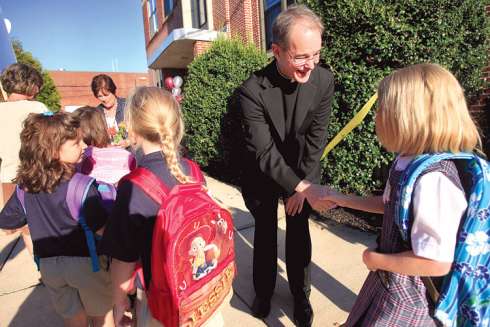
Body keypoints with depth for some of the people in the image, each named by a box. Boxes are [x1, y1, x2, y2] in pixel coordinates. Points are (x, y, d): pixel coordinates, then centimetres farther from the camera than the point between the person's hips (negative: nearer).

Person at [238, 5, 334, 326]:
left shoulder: (324, 80, -17)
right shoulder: (252, 90, -26)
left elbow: (316, 140, -12)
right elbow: (264, 151, -27)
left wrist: (302, 185, -12)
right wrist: (303, 188, -32)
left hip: (303, 171, 2)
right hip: (263, 174, -1)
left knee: (299, 233, 11)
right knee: (265, 232, 14)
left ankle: (301, 294, 34)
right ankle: (264, 291, 37)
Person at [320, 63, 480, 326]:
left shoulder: (432, 180, -34)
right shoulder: (409, 161, -8)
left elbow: (436, 263, -30)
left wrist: (374, 259, -18)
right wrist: (343, 200, 9)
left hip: (409, 295, -7)